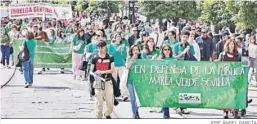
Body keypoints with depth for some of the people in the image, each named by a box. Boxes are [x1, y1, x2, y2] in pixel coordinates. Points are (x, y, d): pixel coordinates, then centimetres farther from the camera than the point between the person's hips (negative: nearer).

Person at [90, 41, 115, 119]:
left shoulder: (110, 58, 5)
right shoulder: (95, 59, 7)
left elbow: (112, 70, -4)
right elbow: (91, 71, 7)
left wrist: (103, 71, -17)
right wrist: (95, 73, -15)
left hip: (108, 82, 0)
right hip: (98, 82, 0)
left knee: (110, 101, -3)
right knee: (99, 102, -1)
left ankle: (107, 114, 23)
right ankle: (99, 117, 10)